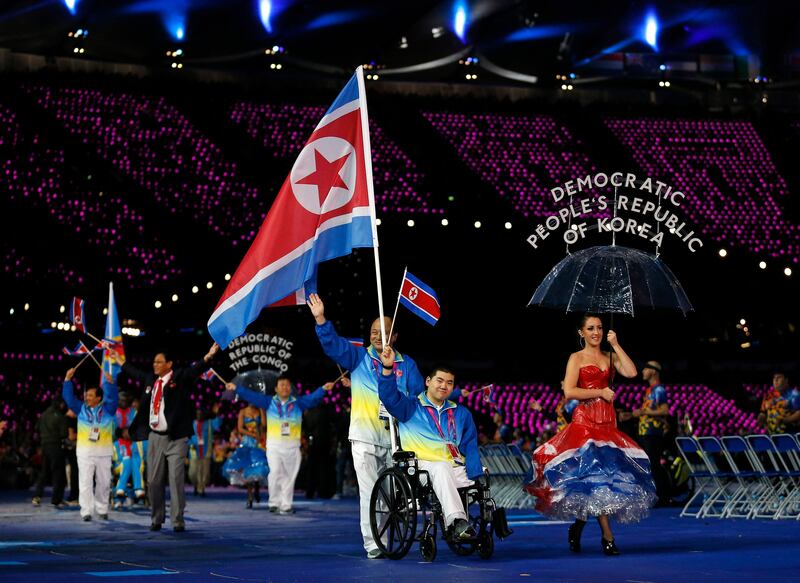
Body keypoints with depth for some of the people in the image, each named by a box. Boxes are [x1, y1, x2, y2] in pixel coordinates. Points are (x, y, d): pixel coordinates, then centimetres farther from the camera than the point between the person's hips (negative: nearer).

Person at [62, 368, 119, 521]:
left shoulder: (107, 409, 1)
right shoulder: (81, 409, 6)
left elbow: (113, 397, -14)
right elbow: (68, 396, 1)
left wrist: (110, 382, -28)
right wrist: (67, 379, -9)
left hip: (104, 453, 0)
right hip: (85, 453, 0)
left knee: (104, 482, 8)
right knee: (85, 482, -4)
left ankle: (102, 509, 21)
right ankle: (86, 511, -5)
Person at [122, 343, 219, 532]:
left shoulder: (180, 377, -2)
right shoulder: (151, 380, 14)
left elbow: (195, 370, -18)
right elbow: (135, 372, 32)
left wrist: (208, 357, -34)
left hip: (176, 438, -5)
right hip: (155, 437, 5)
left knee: (176, 479, -8)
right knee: (154, 481, 8)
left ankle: (178, 521, -6)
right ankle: (156, 519, 19)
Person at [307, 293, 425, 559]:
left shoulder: (406, 364, 14)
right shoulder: (357, 357, 10)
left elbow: (419, 398, 12)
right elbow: (333, 343, -3)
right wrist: (321, 319, -18)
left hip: (395, 438, 1)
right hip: (365, 437, -1)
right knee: (369, 492, -5)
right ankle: (372, 545, -4)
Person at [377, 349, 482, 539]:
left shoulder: (461, 414, 24)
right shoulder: (411, 408, 15)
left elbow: (470, 448, 16)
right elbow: (389, 396, -3)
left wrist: (475, 478, 0)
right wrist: (387, 369, -19)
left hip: (455, 470, 5)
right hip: (422, 465, -5)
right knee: (441, 468, -38)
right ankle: (456, 521, -52)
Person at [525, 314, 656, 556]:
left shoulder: (609, 357, 16)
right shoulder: (576, 358, 2)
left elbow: (631, 372, -3)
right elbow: (569, 391, -10)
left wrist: (616, 345, 0)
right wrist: (600, 392, -9)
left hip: (607, 421, 6)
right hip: (585, 420, -5)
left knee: (611, 470, 1)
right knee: (595, 473, -12)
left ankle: (578, 527, 16)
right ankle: (608, 538, -11)